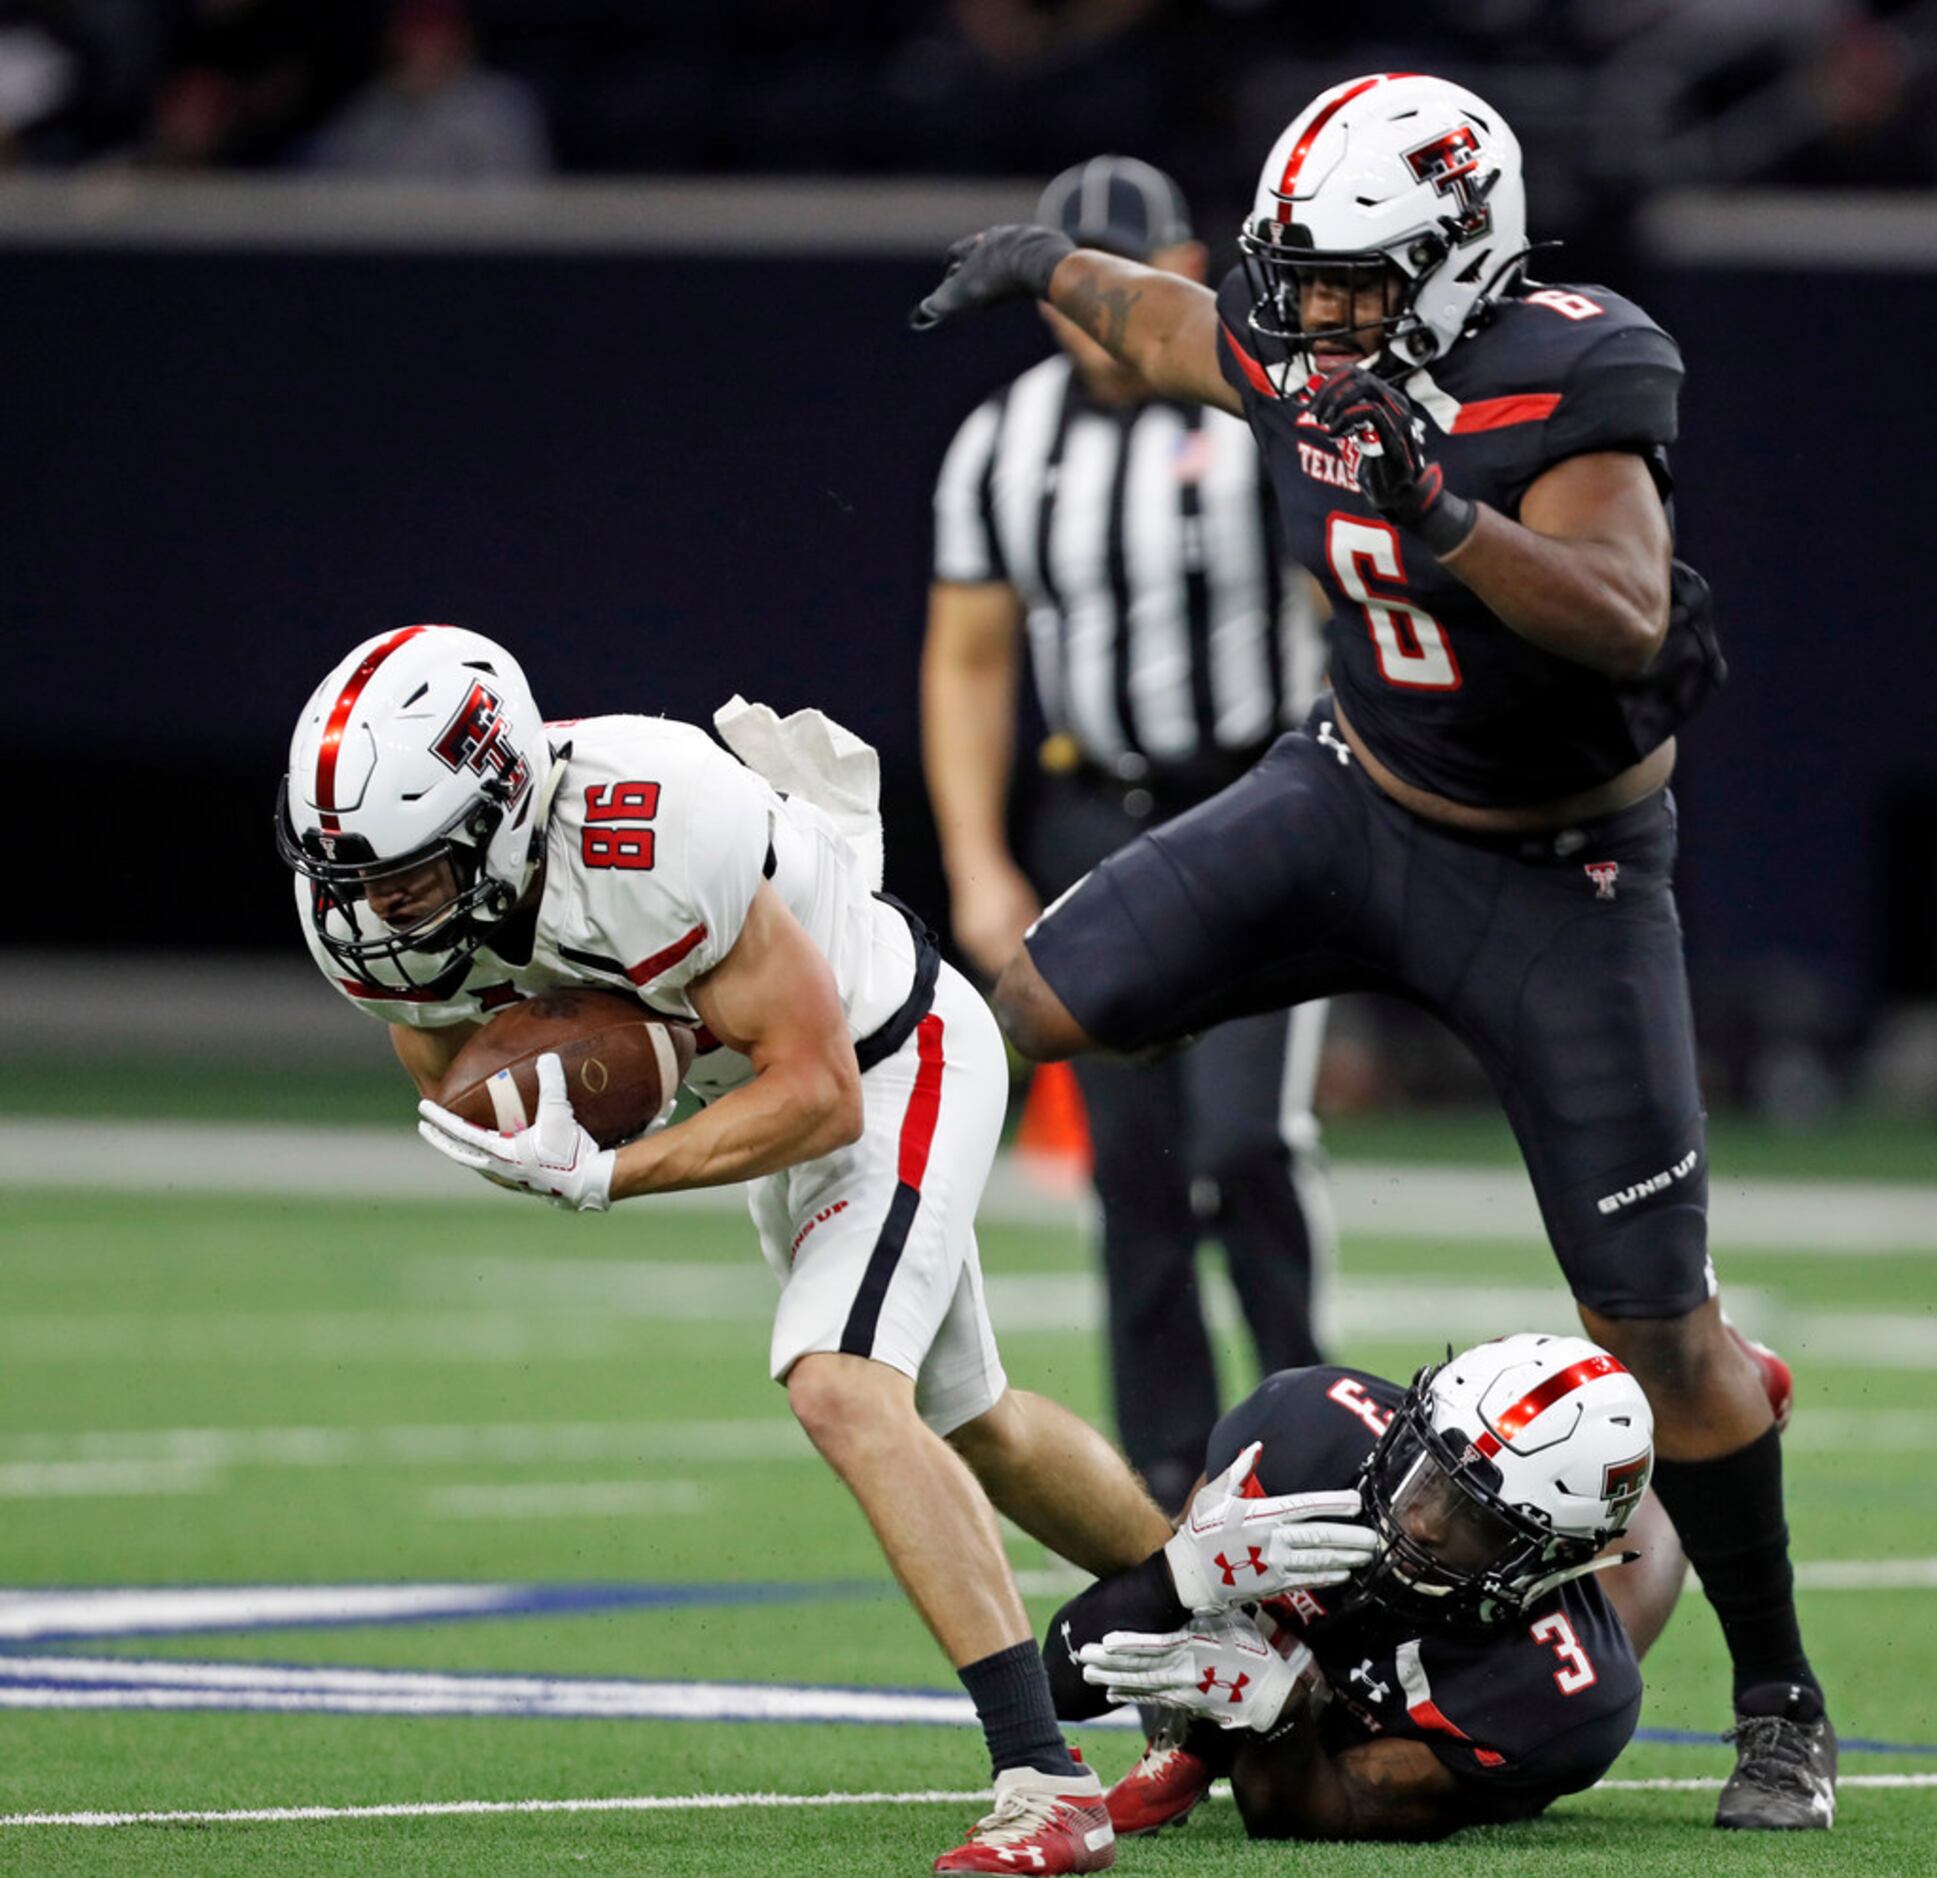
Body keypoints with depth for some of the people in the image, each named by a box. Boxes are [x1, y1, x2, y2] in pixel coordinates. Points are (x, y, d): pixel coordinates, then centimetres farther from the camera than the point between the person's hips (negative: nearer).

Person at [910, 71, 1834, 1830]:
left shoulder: (1559, 389, -27)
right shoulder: (1305, 358, -8)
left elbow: (1627, 625, -42)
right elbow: (1176, 326, 16)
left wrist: (1445, 519, -54)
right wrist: (1052, 264, 31)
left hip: (1558, 880, -5)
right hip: (1359, 800, 5)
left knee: (1660, 1326, -3)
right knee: (1035, 1006, -7)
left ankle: (1780, 1706, 12)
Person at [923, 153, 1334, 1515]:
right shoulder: (1005, 447, 4)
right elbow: (968, 662, 10)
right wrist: (978, 867, 3)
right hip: (1099, 824, 4)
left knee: (1244, 1135, -16)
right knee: (1137, 1166, 3)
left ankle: (1299, 1393, 6)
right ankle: (1172, 1468, 10)